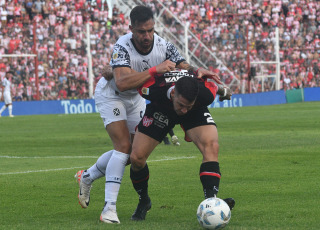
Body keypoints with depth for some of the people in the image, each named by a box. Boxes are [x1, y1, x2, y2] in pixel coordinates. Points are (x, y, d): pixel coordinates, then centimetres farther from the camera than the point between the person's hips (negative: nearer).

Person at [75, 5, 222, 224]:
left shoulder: (162, 45, -21)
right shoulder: (123, 47, -36)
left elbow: (185, 67, -21)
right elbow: (122, 83, -49)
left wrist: (199, 71, -44)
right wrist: (155, 69, -53)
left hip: (136, 98, 6)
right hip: (110, 95, -6)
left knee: (133, 152, 7)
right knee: (123, 146, -21)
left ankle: (87, 177, 30)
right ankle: (109, 207, -20)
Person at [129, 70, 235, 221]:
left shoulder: (206, 93, -39)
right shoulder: (152, 89, -42)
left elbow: (216, 88, -12)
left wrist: (223, 91, 10)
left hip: (196, 111, 0)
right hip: (160, 110, 0)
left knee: (211, 147, -28)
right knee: (136, 158, -10)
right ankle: (143, 201, 18)